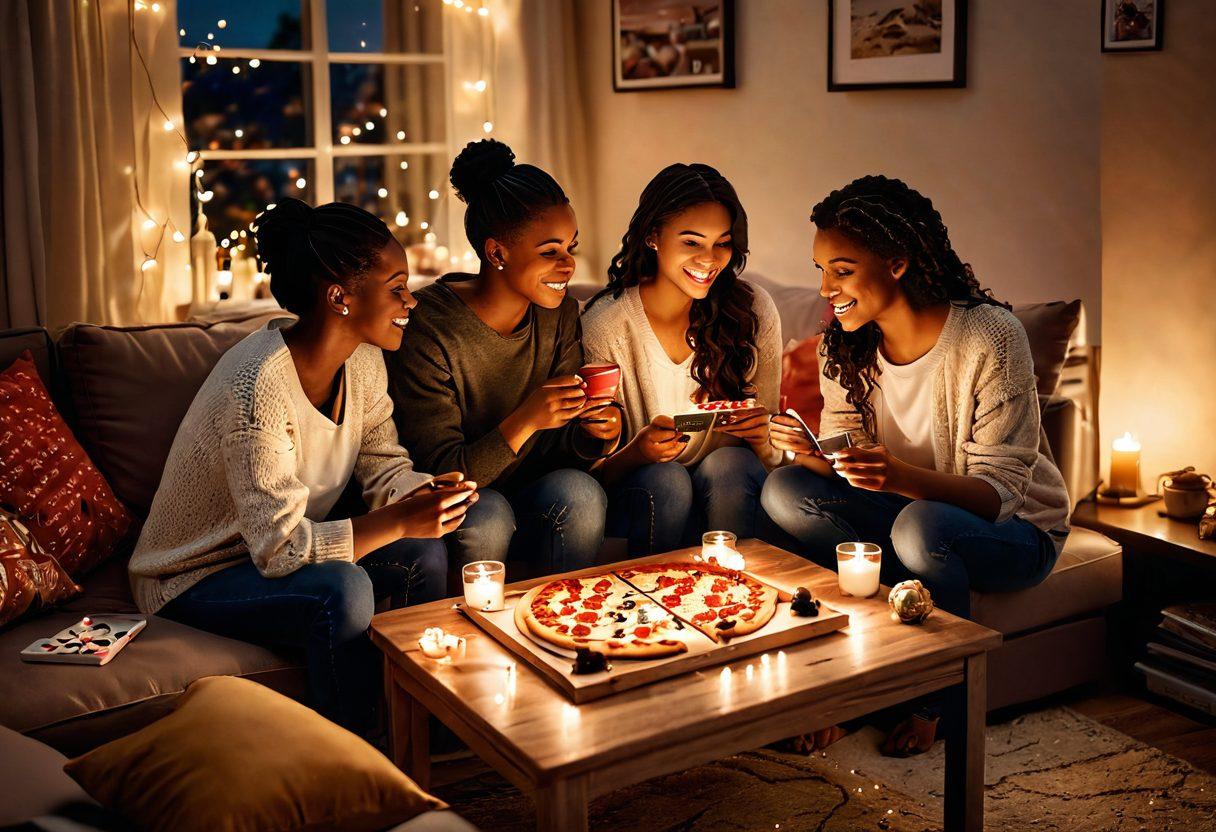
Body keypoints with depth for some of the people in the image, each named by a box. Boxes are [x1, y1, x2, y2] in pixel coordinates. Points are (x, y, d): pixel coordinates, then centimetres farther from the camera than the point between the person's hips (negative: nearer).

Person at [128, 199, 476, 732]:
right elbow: (280, 546, -32)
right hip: (194, 579, -8)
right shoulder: (259, 385, -31)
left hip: (278, 552, 8)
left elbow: (385, 469, 1)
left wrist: (430, 493, -21)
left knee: (425, 553, -13)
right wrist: (398, 521, -37)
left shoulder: (362, 361, -6)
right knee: (343, 589, -32)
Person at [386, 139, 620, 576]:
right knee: (486, 516, -33)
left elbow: (560, 447, 1)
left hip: (533, 498, 4)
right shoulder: (427, 327, -19)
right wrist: (524, 422, -34)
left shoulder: (559, 315, -2)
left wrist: (593, 432, -23)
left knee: (579, 492, -25)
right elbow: (440, 471, -19)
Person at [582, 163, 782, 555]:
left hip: (727, 487, 2)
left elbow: (768, 447, 2)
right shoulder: (606, 323, -13)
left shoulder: (753, 310, -6)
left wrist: (760, 437, -22)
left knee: (727, 464, -29)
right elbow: (596, 468, -9)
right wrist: (636, 452, -31)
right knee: (665, 480, -31)